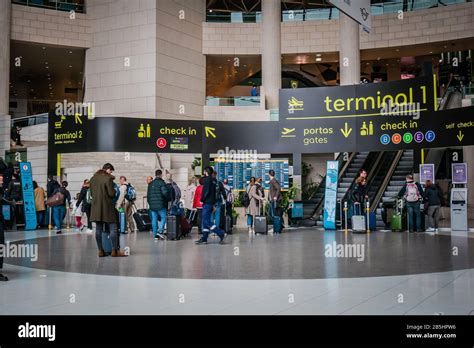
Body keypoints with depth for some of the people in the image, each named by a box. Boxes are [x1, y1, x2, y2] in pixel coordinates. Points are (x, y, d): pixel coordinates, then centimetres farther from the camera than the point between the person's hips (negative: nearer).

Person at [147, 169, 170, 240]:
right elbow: (165, 192, -18)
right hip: (160, 205, -6)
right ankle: (160, 231, -15)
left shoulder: (151, 184, 13)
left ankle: (155, 234, 9)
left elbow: (148, 195, 17)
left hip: (152, 205, 6)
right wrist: (169, 198, 0)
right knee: (163, 218, 0)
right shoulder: (161, 183, -8)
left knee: (154, 219, 8)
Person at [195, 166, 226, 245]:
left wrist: (202, 199, -8)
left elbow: (206, 191, -19)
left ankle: (221, 234, -14)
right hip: (211, 203, 9)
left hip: (207, 202, -9)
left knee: (206, 221, -9)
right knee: (206, 221, 11)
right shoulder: (214, 180, 15)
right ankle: (204, 238, 12)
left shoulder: (207, 179, -10)